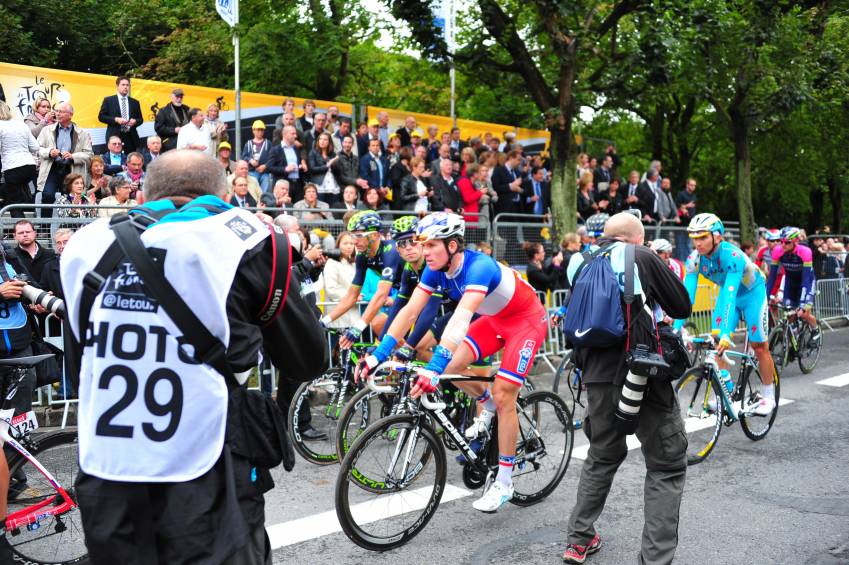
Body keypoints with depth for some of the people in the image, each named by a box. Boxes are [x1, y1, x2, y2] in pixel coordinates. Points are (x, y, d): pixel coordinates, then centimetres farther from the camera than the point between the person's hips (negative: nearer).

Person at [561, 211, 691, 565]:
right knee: (667, 467, 7)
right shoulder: (643, 257, -2)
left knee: (602, 456, 25)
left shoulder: (583, 263, 13)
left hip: (597, 376, 6)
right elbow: (683, 308, 5)